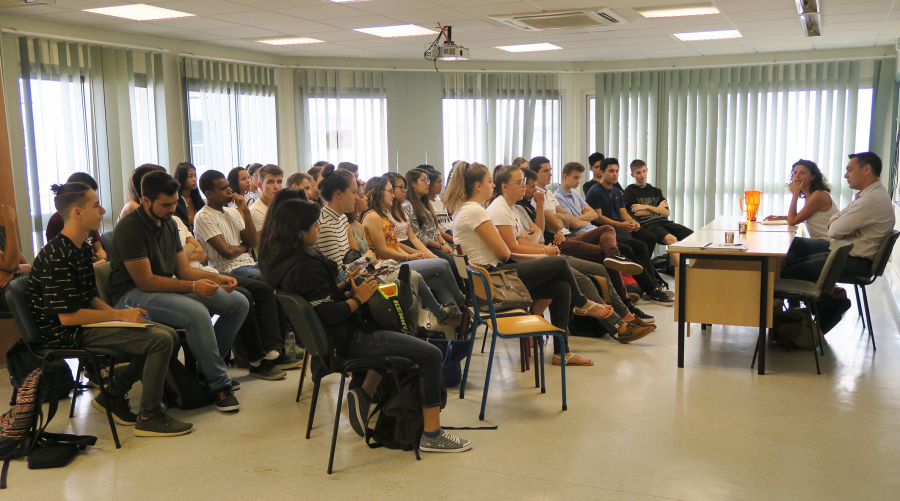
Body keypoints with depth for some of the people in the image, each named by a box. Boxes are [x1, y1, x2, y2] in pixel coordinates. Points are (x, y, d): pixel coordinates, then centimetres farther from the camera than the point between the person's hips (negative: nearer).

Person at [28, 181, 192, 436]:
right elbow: (68, 316, -24)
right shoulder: (56, 257, -20)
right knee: (160, 340, -22)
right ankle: (149, 418, -9)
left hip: (86, 321, 10)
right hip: (68, 334, -10)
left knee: (169, 334, 6)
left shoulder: (82, 248, 11)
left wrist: (119, 313, -3)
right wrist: (119, 315, -17)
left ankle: (113, 395, 14)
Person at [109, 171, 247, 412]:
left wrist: (218, 278, -7)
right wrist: (193, 287, -26)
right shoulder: (130, 227, -14)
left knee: (238, 303, -4)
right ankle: (220, 384, -21)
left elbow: (184, 270, 11)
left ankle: (206, 367, 1)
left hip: (169, 289, 9)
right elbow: (145, 281, -19)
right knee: (197, 312, -36)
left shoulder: (169, 223, 12)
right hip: (134, 295, -9)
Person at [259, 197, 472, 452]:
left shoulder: (280, 259, 7)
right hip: (346, 340, -11)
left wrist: (346, 286, 6)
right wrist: (358, 298, -11)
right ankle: (432, 435, -7)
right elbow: (329, 314, -25)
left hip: (332, 336, 11)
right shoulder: (307, 266, -24)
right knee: (431, 355, -13)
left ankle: (364, 395, 23)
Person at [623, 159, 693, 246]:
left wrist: (647, 207, -2)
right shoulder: (630, 191, 11)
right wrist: (658, 208, 10)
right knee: (671, 239, -37)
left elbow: (667, 212, 12)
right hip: (647, 223, -6)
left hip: (663, 221, 6)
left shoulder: (656, 191, 25)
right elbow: (637, 212, -2)